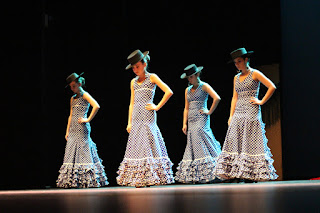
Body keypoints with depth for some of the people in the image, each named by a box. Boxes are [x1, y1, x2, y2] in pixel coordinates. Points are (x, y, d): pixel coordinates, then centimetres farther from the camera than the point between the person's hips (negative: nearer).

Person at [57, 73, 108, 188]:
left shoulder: (84, 95, -4)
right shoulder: (73, 99, 18)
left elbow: (96, 106, -18)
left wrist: (88, 119, -14)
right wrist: (67, 131, 16)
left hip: (82, 128, -8)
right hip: (73, 129, 8)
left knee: (83, 152, -8)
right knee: (71, 153, 3)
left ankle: (86, 180, -6)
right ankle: (72, 180, 4)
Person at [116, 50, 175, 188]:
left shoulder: (152, 78, 1)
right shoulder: (133, 82, 16)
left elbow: (169, 92, -6)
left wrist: (157, 107, -6)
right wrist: (129, 122, 12)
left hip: (148, 118, -5)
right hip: (136, 118, 5)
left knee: (148, 144, -9)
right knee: (136, 146, 0)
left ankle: (151, 178, -8)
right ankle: (138, 180, 0)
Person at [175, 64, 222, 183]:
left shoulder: (204, 86, -2)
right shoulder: (188, 90, 18)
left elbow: (217, 98, -14)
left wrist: (209, 112, -11)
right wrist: (184, 124, 10)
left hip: (201, 120, -7)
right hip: (191, 121, 7)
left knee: (200, 145, -16)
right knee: (192, 146, 2)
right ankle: (192, 177, 1)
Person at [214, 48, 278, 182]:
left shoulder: (255, 74, -1)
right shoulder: (236, 78, 17)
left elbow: (272, 87, -6)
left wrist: (261, 102, -6)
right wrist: (231, 115, 9)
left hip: (252, 112, -6)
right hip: (238, 114, 6)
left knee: (251, 142, -8)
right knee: (235, 142, -4)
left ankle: (251, 175, -6)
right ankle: (236, 174, -5)